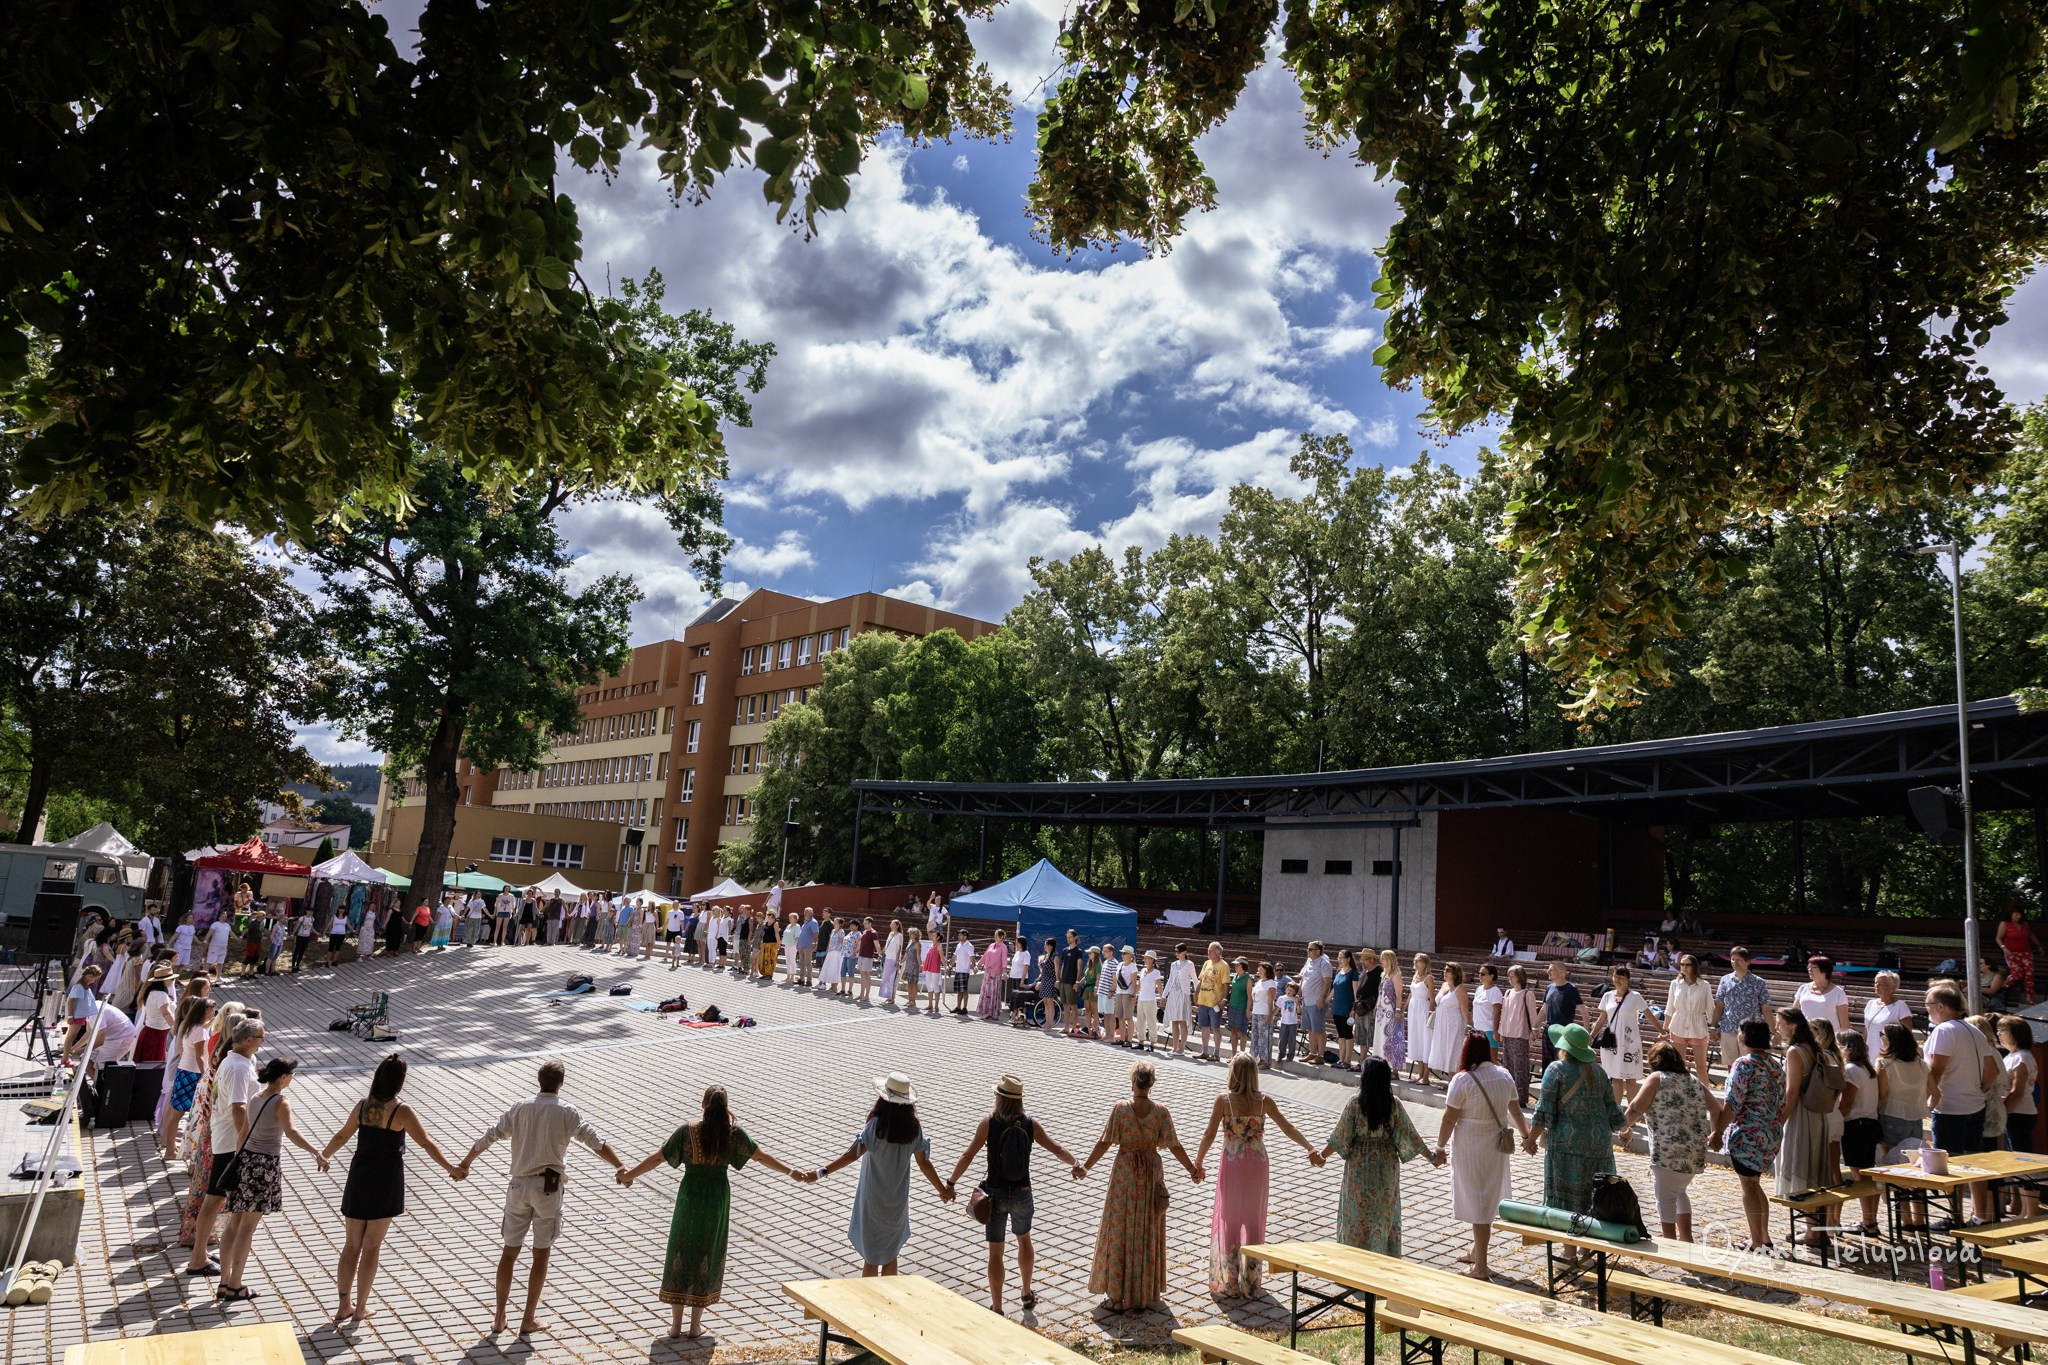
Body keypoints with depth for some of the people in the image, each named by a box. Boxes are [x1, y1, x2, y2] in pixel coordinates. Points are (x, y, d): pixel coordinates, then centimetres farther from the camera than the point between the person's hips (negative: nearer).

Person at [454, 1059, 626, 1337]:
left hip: (519, 1184, 3)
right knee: (541, 1254, 8)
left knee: (509, 1251, 14)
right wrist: (621, 1167, -10)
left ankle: (499, 1317, 19)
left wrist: (464, 1165, 20)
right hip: (548, 1187, -3)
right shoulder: (566, 1112, -8)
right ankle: (528, 1320, 12)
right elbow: (596, 1142, -14)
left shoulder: (520, 1108, 2)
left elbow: (488, 1137, 6)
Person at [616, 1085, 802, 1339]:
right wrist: (790, 1172, 10)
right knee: (708, 1256, 12)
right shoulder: (734, 1132, -8)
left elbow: (657, 1158, -8)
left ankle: (676, 1324, 19)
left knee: (681, 1254, 13)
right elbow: (761, 1156, -1)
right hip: (717, 1199, 1)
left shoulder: (688, 1131, -11)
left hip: (690, 1196, -1)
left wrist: (629, 1174, 7)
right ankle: (695, 1326, 19)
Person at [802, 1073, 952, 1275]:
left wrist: (821, 1172, -28)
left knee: (871, 1257, 10)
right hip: (898, 1200, 4)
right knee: (890, 1255, 20)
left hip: (873, 1199, -4)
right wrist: (942, 1188, 13)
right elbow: (923, 1162, 0)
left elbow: (853, 1154, -26)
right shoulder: (913, 1127, -7)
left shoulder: (877, 1124, -20)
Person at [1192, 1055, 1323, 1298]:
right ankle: (1250, 1283, 23)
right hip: (1257, 1165, 2)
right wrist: (1311, 1150, 9)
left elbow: (1209, 1134, -11)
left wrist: (1198, 1163, 0)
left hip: (1232, 1166, -2)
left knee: (1229, 1221, 11)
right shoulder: (1264, 1101, -6)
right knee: (1254, 1222, 15)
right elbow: (1288, 1128, 0)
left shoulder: (1224, 1100, -13)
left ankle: (1228, 1283, 17)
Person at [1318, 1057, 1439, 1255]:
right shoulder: (1393, 1106, -11)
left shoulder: (1355, 1103, -16)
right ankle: (1384, 1253, 22)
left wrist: (1323, 1155, -3)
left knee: (1357, 1211, 14)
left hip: (1359, 1166, -1)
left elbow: (1341, 1136, -13)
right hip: (1386, 1166, 1)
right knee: (1385, 1211, 17)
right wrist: (1431, 1156, 7)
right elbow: (1409, 1136, -6)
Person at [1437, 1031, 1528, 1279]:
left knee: (1478, 1203, 1)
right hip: (1496, 1146, 6)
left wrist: (1440, 1147, -3)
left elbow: (1449, 1119, -15)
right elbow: (1516, 1111, 12)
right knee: (1489, 1199, 19)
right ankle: (1477, 1251, 35)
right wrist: (1526, 1135, 29)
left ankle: (1480, 1266, 7)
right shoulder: (1504, 1075, 0)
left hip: (1470, 1148, -6)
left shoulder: (1463, 1080, -18)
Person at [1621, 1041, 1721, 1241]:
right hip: (1695, 1152, 7)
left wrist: (1625, 1125, 4)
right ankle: (1686, 1239, 21)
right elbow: (1716, 1108, 18)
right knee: (1680, 1192, 24)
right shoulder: (1694, 1080, 14)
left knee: (1666, 1198, 1)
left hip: (1669, 1152, -7)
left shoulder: (1656, 1079, -5)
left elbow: (1636, 1108, -11)